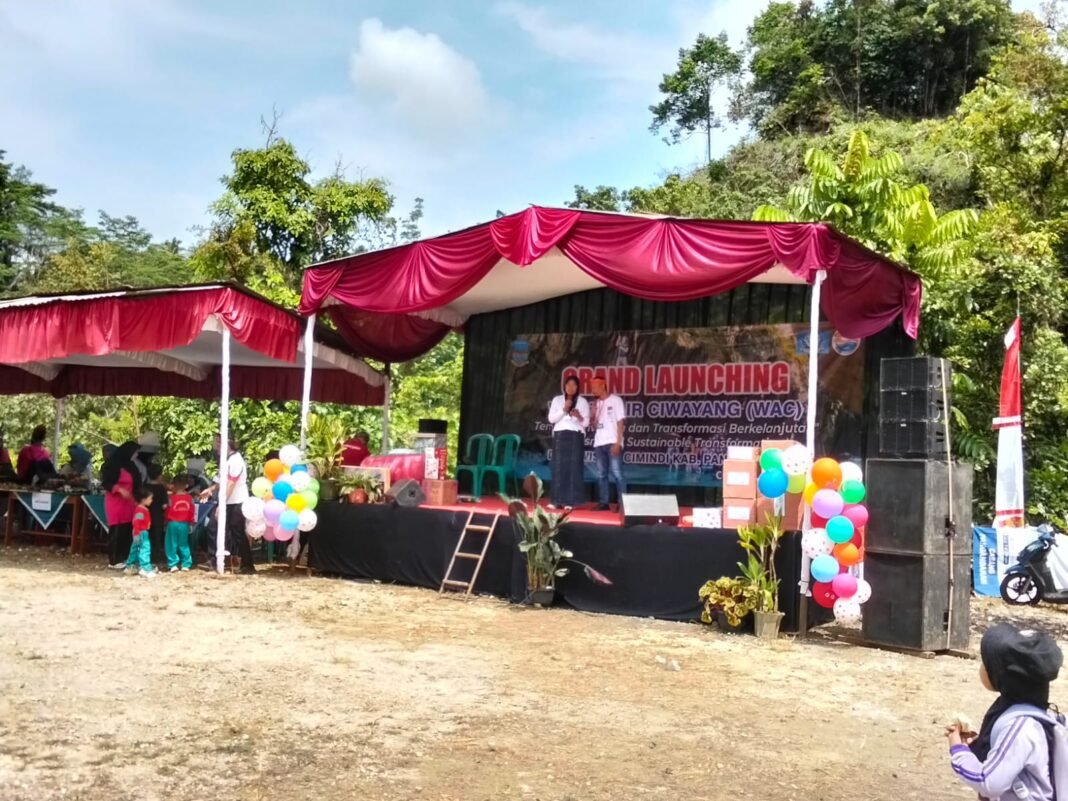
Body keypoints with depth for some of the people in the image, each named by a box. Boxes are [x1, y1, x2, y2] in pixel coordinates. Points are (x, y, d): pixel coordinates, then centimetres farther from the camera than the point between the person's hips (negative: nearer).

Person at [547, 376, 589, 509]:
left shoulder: (583, 401, 7)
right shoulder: (557, 400, 10)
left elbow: (586, 423, 4)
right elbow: (551, 418, 4)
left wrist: (579, 417, -16)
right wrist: (564, 410, -8)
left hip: (576, 436, -1)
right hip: (560, 435, 1)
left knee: (574, 468, -7)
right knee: (559, 467, -3)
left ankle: (570, 501, -7)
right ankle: (558, 500, -1)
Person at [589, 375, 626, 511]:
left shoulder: (615, 400, 0)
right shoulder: (596, 403, 16)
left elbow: (620, 422, -4)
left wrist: (618, 443, -13)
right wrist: (594, 414, -1)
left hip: (612, 443, -6)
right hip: (599, 443, 6)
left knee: (616, 473, -11)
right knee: (601, 474, 4)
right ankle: (604, 503, 7)